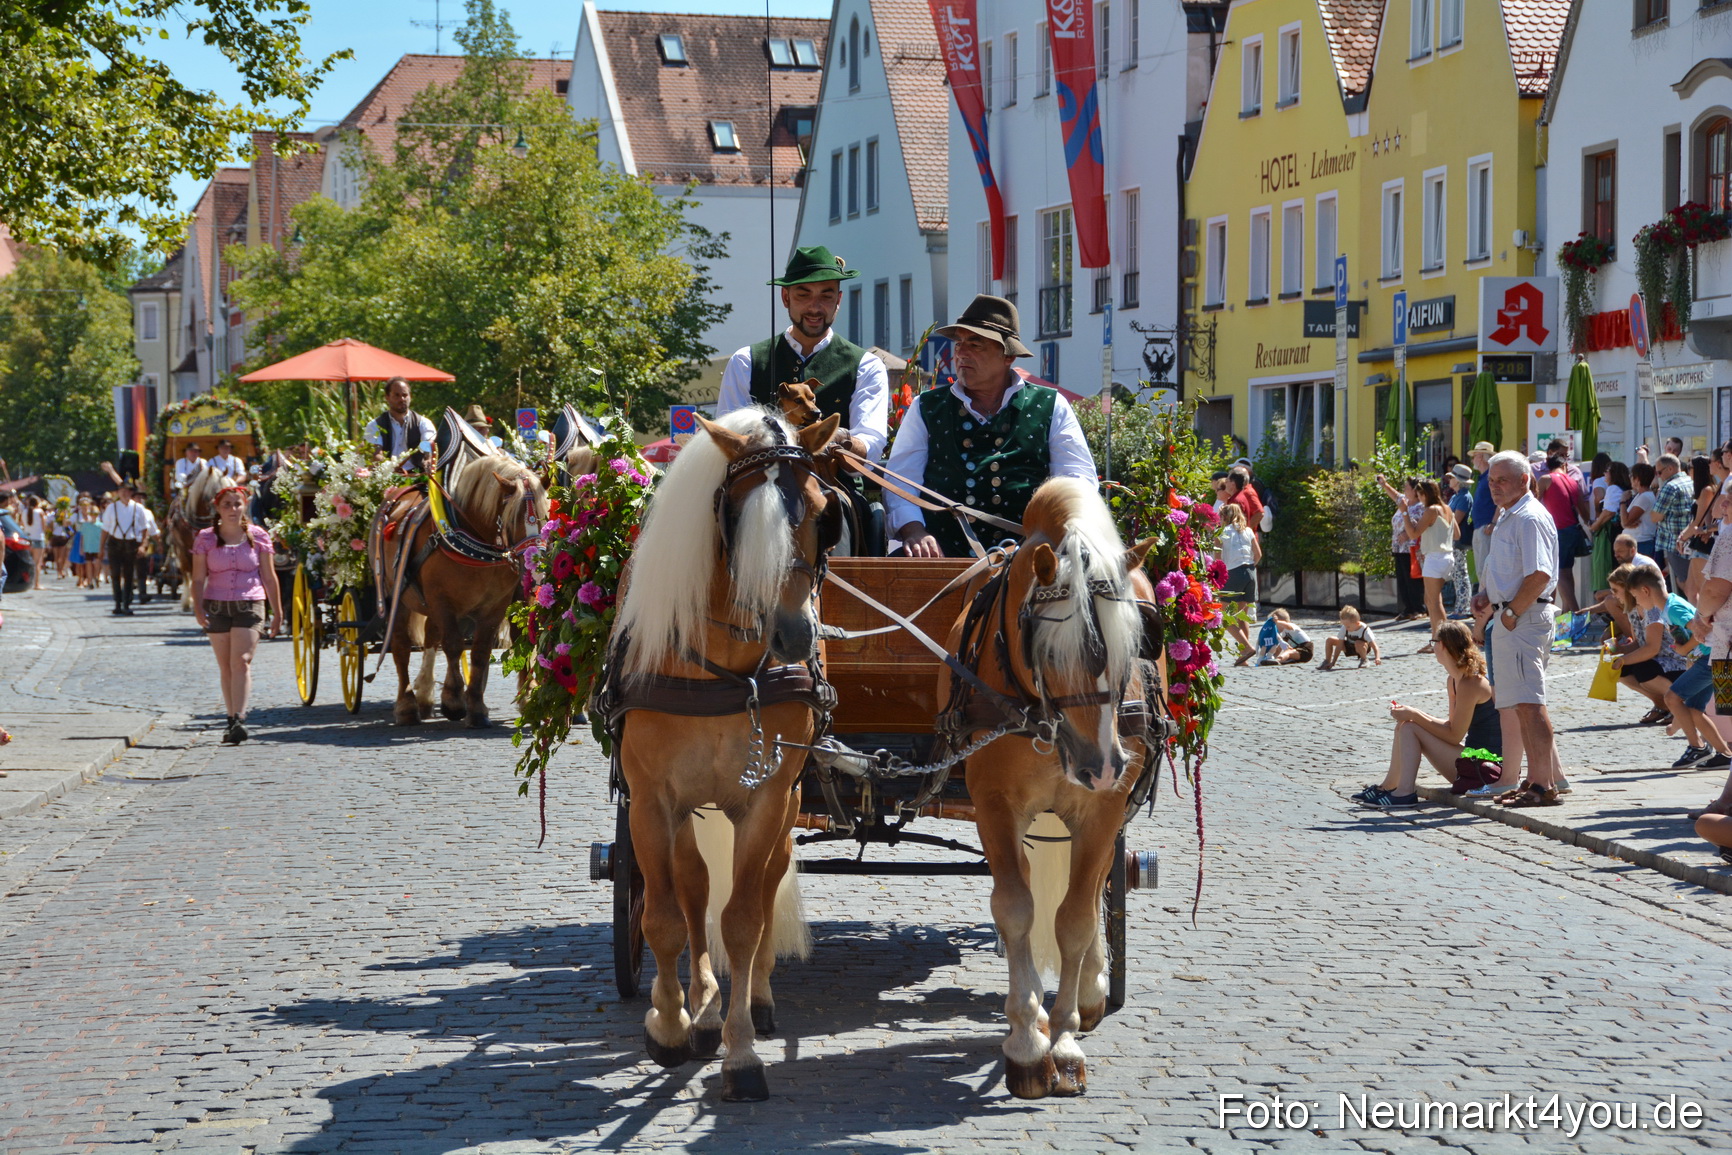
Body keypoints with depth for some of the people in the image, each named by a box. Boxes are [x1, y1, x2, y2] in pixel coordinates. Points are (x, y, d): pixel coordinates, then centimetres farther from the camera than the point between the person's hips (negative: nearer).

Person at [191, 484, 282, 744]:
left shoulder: (258, 537, 4)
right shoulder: (205, 539, 5)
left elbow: (269, 577, 8)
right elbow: (198, 578, 3)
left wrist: (277, 612, 7)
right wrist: (198, 607, -11)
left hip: (249, 606, -2)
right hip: (216, 606, 2)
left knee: (241, 661, -16)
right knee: (225, 667, 5)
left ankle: (238, 720, -23)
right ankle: (232, 719, 13)